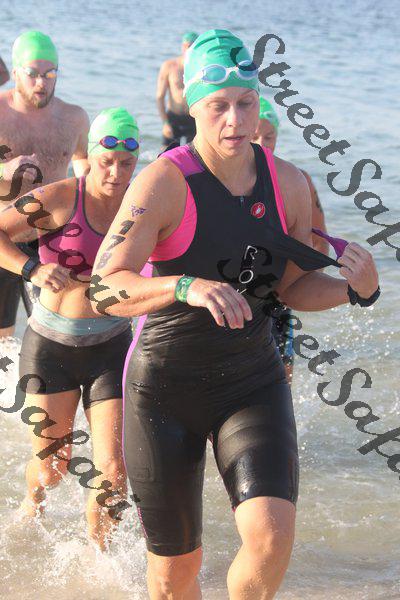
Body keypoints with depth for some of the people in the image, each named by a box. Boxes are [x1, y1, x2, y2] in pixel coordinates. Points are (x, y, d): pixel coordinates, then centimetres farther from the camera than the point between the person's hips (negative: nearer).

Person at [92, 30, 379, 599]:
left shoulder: (287, 183, -2)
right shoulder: (163, 183, -17)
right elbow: (104, 289, -27)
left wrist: (355, 288, -11)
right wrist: (187, 286, -44)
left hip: (253, 381, 3)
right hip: (166, 387, -3)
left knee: (272, 537, -21)